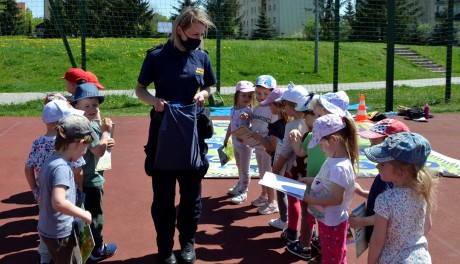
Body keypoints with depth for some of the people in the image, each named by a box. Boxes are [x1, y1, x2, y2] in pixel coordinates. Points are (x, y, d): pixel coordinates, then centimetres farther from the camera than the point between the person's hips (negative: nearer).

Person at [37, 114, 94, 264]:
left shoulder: (50, 162, 3)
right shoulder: (61, 167, -25)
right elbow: (59, 203, -35)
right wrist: (83, 214, -22)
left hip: (48, 229, 9)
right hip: (59, 233, -9)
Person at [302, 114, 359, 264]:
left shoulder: (339, 167, -30)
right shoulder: (333, 160, -1)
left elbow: (337, 199, -30)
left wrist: (310, 199, -25)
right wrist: (305, 181, 4)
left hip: (332, 222, -9)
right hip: (327, 219, 9)